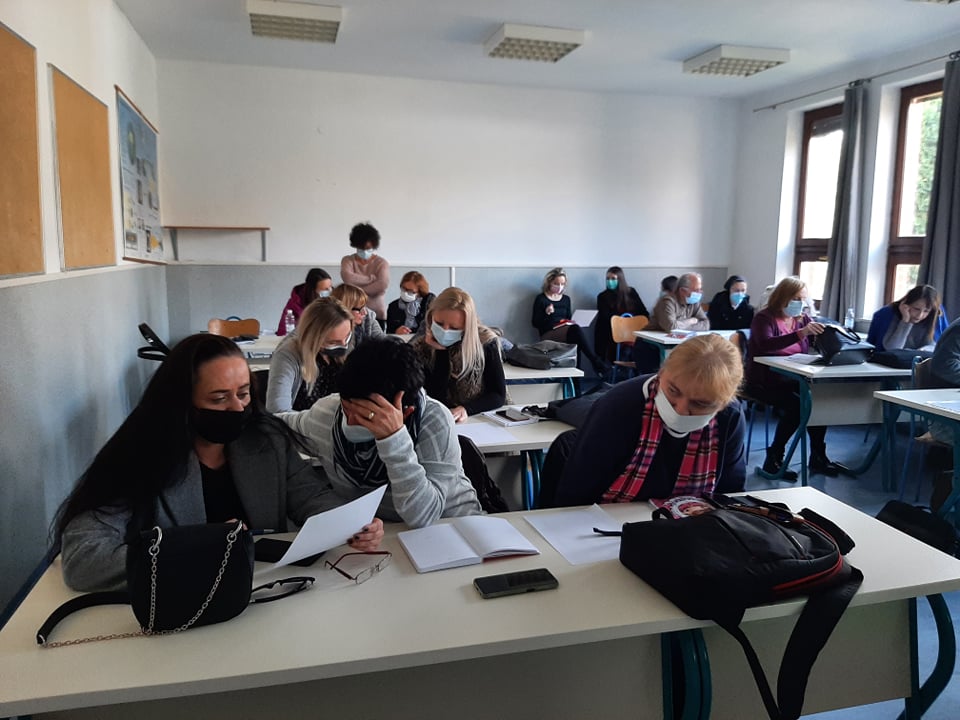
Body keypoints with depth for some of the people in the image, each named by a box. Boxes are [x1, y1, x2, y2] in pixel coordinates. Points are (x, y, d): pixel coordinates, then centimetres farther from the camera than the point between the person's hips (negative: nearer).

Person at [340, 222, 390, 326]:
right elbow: (347, 277, -17)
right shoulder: (348, 260, 4)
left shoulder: (381, 263, 0)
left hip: (377, 314, 0)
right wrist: (370, 278, -11)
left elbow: (383, 284, -17)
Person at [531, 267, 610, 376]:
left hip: (566, 332, 5)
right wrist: (546, 313, -18)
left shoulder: (566, 299, 18)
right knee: (575, 329, -34)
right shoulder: (541, 299, 2)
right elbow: (535, 323, -2)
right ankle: (596, 362, -34)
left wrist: (571, 322, 0)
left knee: (576, 343, -34)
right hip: (549, 335, -5)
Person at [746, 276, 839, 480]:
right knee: (795, 404, -30)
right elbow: (765, 344, -30)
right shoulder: (764, 318, -9)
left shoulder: (802, 319, 11)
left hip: (793, 380, 6)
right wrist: (800, 333, -41)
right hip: (764, 382, -6)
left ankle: (818, 456, -6)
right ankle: (773, 459, -15)